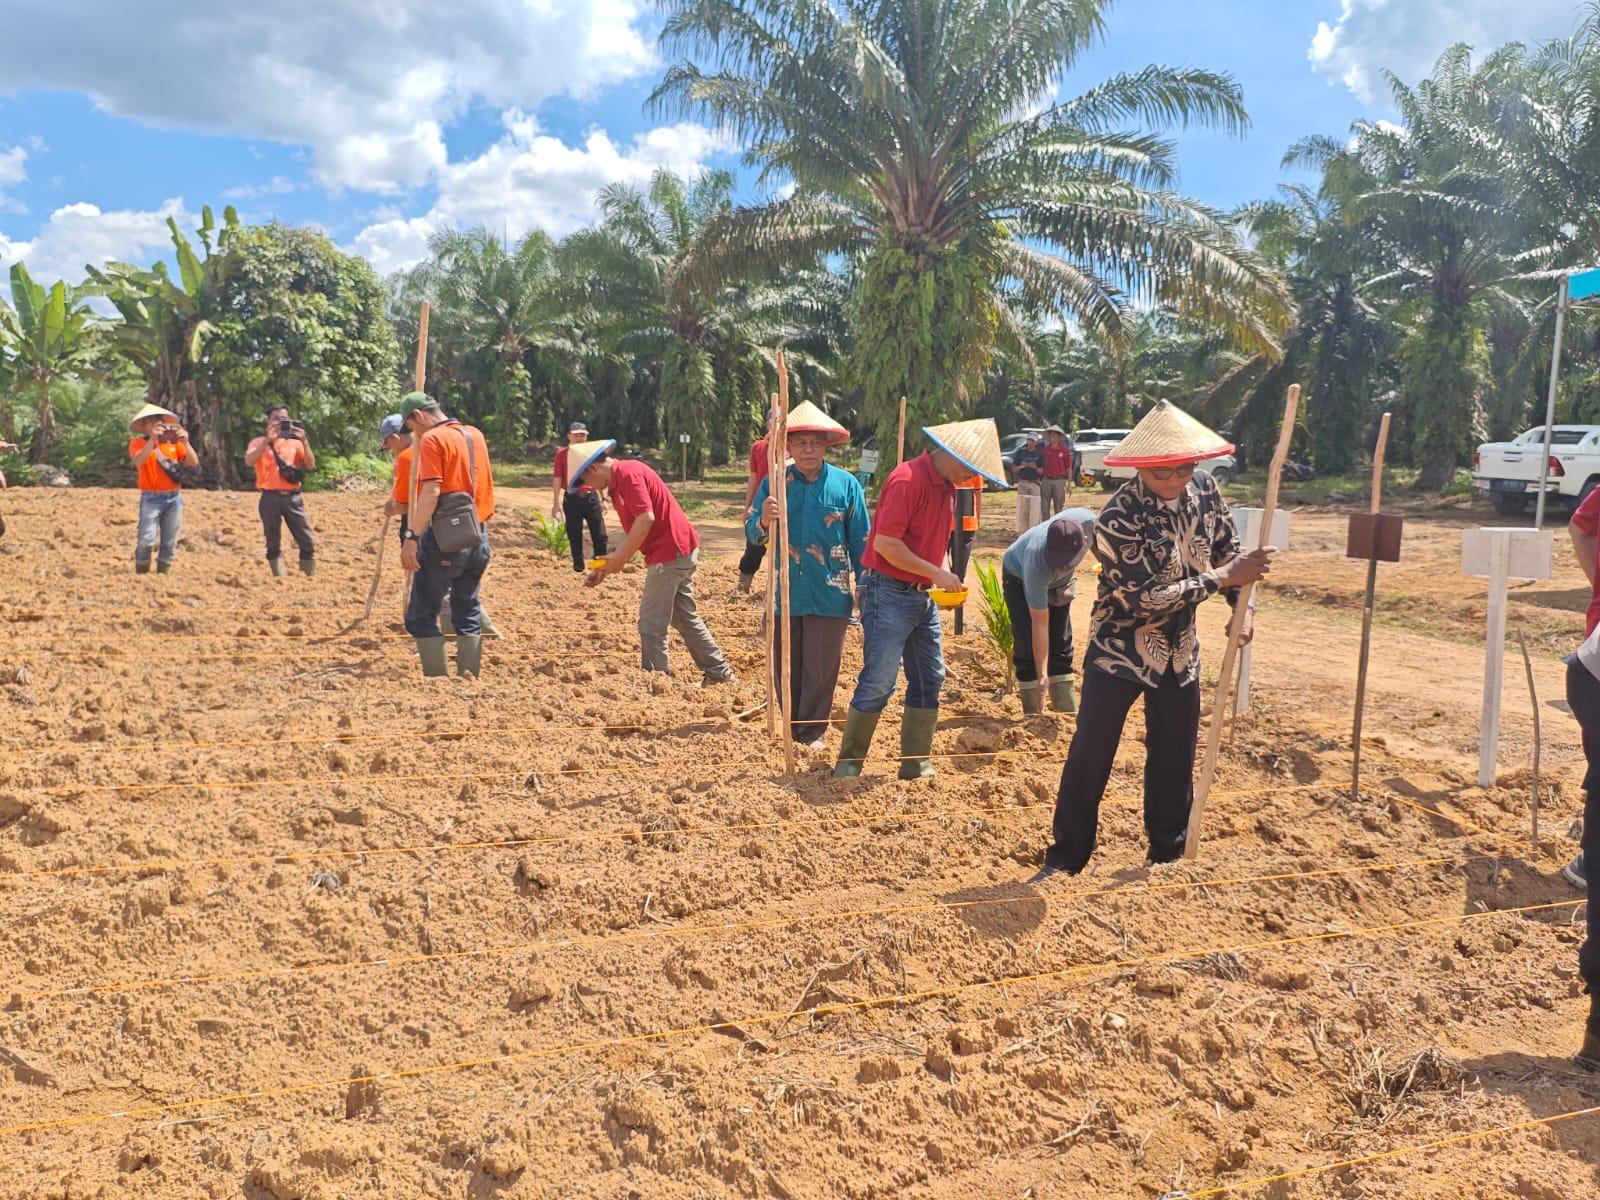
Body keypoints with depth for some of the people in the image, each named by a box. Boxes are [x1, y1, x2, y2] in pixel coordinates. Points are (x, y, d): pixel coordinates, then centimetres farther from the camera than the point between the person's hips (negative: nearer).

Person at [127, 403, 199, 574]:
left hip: (174, 497, 4)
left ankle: (162, 572, 16)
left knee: (170, 541, 5)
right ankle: (141, 573, -1)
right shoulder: (138, 442, 0)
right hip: (151, 498, -4)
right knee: (146, 539, -14)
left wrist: (185, 442, -16)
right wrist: (152, 439, -30)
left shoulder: (173, 441, 10)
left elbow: (194, 462, -1)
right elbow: (139, 461, -21)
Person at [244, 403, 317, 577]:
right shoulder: (259, 442, 6)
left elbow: (310, 466, 0)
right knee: (274, 545, 4)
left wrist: (304, 441, -11)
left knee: (308, 542, -4)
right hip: (270, 498, -2)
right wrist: (268, 440, -20)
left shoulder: (295, 443, 13)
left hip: (293, 497, 2)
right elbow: (249, 461, -14)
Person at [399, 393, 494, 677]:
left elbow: (431, 492, -18)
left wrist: (412, 537, -20)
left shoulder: (432, 439, -8)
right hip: (478, 536, 8)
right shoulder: (475, 435, 14)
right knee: (468, 613, 13)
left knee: (420, 616, -1)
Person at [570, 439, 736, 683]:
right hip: (682, 553, 11)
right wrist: (606, 566, 12)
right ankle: (719, 673, 23)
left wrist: (620, 559, -16)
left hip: (670, 554, -11)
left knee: (651, 625, -3)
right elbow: (633, 532, 20)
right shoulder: (617, 483, 19)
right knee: (686, 619, 17)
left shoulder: (627, 473, -13)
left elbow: (646, 518, -24)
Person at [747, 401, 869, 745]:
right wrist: (763, 521, -27)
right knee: (787, 669, 13)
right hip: (785, 595, 2)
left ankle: (812, 734, 22)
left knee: (821, 671, 6)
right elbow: (752, 536, -5)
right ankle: (791, 732, 29)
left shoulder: (846, 484, -3)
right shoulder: (774, 484, -1)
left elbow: (860, 543, 3)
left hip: (830, 596, -1)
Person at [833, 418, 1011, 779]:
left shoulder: (947, 486, 11)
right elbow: (885, 544, -22)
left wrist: (945, 573, 3)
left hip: (922, 596, 9)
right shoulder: (907, 479, -17)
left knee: (931, 678, 9)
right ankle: (848, 764, 8)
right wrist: (935, 573, -19)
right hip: (889, 593, -9)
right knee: (878, 682, -6)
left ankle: (917, 764, 19)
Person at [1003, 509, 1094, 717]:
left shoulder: (1088, 522, -38)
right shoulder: (1037, 563, -45)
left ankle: (1069, 715, 14)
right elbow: (1040, 623, -36)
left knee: (1061, 646, 8)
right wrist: (1042, 675, -34)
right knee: (1027, 650, -12)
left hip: (1059, 579, 5)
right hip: (1019, 577, -5)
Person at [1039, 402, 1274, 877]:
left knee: (1175, 757, 15)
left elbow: (1226, 549, 8)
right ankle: (1066, 861, 13)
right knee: (1090, 755, 0)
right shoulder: (1118, 518, -25)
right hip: (1121, 650, -5)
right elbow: (1143, 597, -27)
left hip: (1181, 652, 6)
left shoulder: (1204, 490, -6)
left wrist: (1241, 604, -7)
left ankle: (1169, 857, 31)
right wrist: (1225, 578, -26)